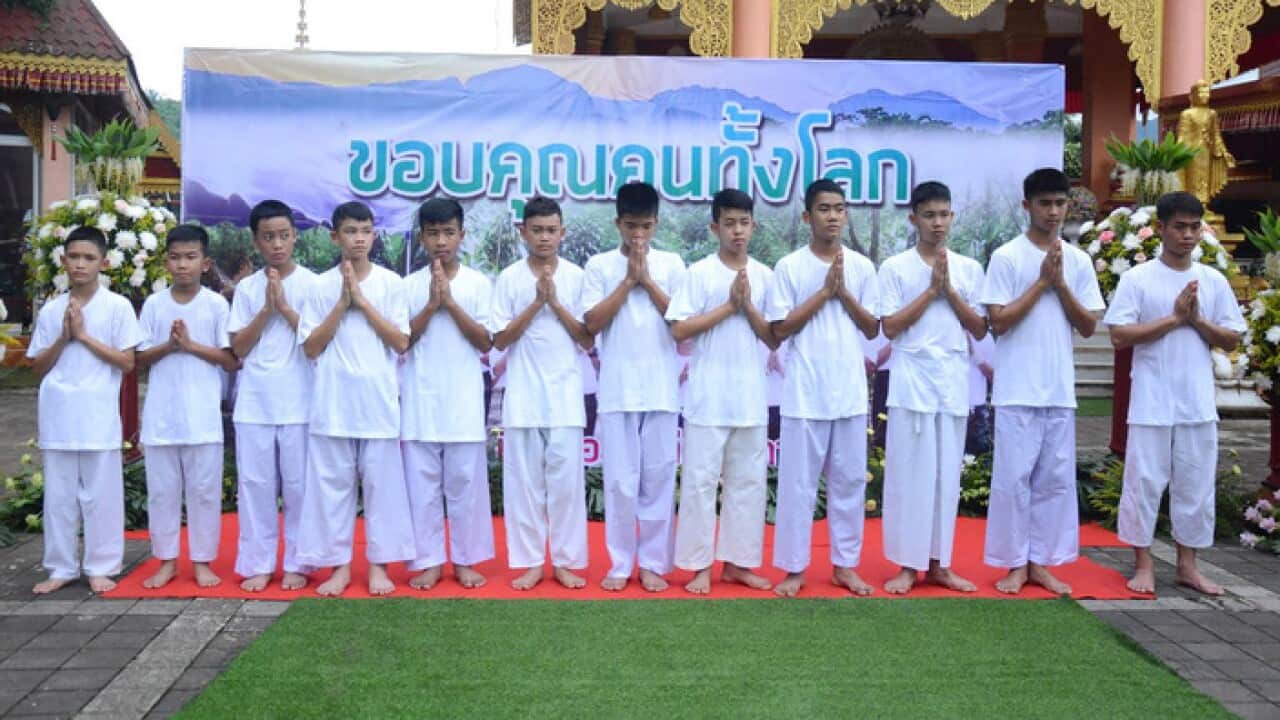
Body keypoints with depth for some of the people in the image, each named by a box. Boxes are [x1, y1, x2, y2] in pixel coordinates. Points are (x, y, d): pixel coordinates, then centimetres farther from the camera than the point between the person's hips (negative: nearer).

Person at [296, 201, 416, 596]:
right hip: (333, 403, 1)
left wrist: (363, 302, -10)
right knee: (332, 483, 5)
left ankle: (379, 563, 15)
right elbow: (311, 347, 0)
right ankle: (339, 564, 16)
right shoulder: (320, 286, 3)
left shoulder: (391, 282, 2)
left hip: (378, 400, 0)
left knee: (381, 482, 4)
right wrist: (342, 304, -9)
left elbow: (401, 342, -3)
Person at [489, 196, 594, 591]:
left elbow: (588, 340, 1)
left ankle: (567, 561, 13)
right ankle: (530, 561, 14)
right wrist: (537, 303, -11)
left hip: (565, 395, 0)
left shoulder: (577, 277, 3)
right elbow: (500, 340, -3)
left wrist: (556, 303, -10)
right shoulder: (509, 278, 2)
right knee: (524, 480, 3)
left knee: (566, 480, 2)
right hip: (523, 396, 0)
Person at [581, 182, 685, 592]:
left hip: (661, 389, 1)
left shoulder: (671, 265, 6)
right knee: (620, 481, 2)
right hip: (617, 390, -1)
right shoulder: (600, 265, 5)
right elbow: (592, 324, -4)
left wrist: (647, 280, -6)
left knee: (658, 478, 5)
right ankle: (620, 564, 14)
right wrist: (628, 281, -7)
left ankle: (653, 563, 15)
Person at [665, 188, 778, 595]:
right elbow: (679, 330, -10)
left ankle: (737, 561, 19)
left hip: (750, 397, 4)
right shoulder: (699, 272, -2)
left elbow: (774, 340, 6)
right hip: (708, 397, -4)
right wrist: (729, 306, -12)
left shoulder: (765, 276, 8)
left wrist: (747, 307, -8)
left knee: (748, 481, 8)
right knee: (700, 480, 0)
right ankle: (700, 565, 10)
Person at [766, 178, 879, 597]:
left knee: (849, 480, 9)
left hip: (851, 392, 3)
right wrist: (824, 291, -10)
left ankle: (844, 563, 20)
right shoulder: (789, 267, -2)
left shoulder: (862, 267, 7)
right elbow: (780, 329, -6)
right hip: (805, 393, -3)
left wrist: (843, 293, -7)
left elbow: (873, 329, 7)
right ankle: (794, 567, 12)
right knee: (798, 481, 2)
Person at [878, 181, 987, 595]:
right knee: (909, 473, -2)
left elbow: (980, 330, 6)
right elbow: (890, 327, -6)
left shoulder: (968, 269, 9)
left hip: (954, 383, 3)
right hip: (912, 382, -3)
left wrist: (950, 290, -6)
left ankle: (938, 563, 17)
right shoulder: (895, 267, 0)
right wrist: (931, 290, -10)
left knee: (947, 474, 7)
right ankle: (907, 564, 7)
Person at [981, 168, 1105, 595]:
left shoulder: (1079, 260, 8)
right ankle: (1015, 563, 11)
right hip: (1017, 389, -4)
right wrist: (1041, 282, -11)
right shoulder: (1007, 256, -4)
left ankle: (1040, 561, 18)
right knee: (1014, 476, 0)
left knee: (1056, 477, 8)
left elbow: (1088, 327, 5)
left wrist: (1060, 283, -7)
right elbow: (998, 322, -9)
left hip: (1060, 389, 4)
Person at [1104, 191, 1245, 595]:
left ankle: (1187, 565, 21)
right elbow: (1119, 336, -11)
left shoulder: (1214, 282, 8)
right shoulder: (1137, 279, -3)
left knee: (1196, 485, 9)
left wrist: (1197, 320, -8)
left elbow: (1232, 341, 9)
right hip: (1152, 404, -3)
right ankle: (1143, 565, 13)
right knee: (1144, 482, 2)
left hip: (1198, 404, 4)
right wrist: (1174, 318, -14)